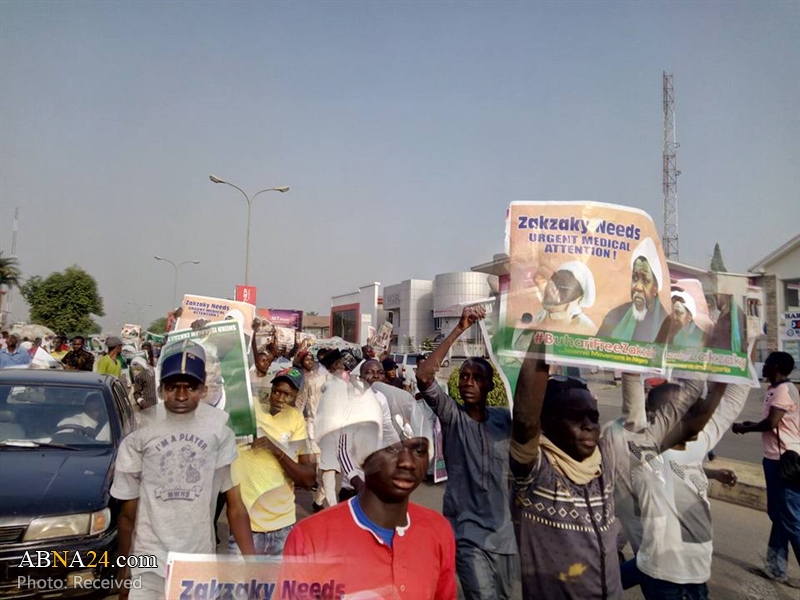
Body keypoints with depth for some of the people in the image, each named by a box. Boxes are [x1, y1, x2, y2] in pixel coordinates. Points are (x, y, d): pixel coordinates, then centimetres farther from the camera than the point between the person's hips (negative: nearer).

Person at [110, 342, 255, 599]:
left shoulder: (219, 432, -7)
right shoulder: (139, 435, -6)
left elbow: (235, 503, -6)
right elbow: (128, 512, 3)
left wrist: (250, 559, -13)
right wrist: (124, 567, 7)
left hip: (202, 561, 1)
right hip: (150, 563, 0)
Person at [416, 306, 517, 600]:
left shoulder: (506, 419, 0)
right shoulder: (451, 415, -10)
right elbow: (424, 376, -25)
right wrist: (459, 329, -27)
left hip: (504, 531, 4)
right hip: (468, 532, -4)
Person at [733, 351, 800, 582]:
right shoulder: (774, 389, 13)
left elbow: (771, 423, -20)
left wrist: (744, 428, -6)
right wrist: (752, 425, 9)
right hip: (775, 459, 10)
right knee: (778, 514, 15)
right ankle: (776, 566, 24)